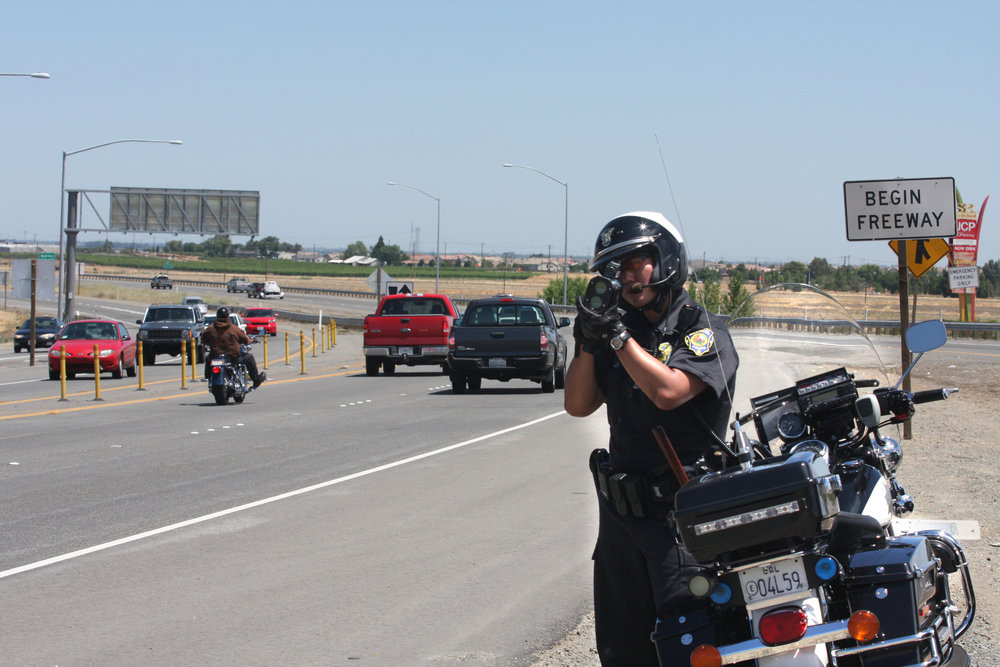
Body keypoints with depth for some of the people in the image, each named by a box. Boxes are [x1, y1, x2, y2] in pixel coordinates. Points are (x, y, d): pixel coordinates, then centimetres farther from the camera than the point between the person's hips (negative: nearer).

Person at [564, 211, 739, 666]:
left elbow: (667, 391, -22)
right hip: (620, 509, 7)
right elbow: (579, 405, 9)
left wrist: (617, 336, -19)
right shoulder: (624, 329, 14)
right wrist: (588, 342, -5)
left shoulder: (704, 333, -6)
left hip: (682, 513, -7)